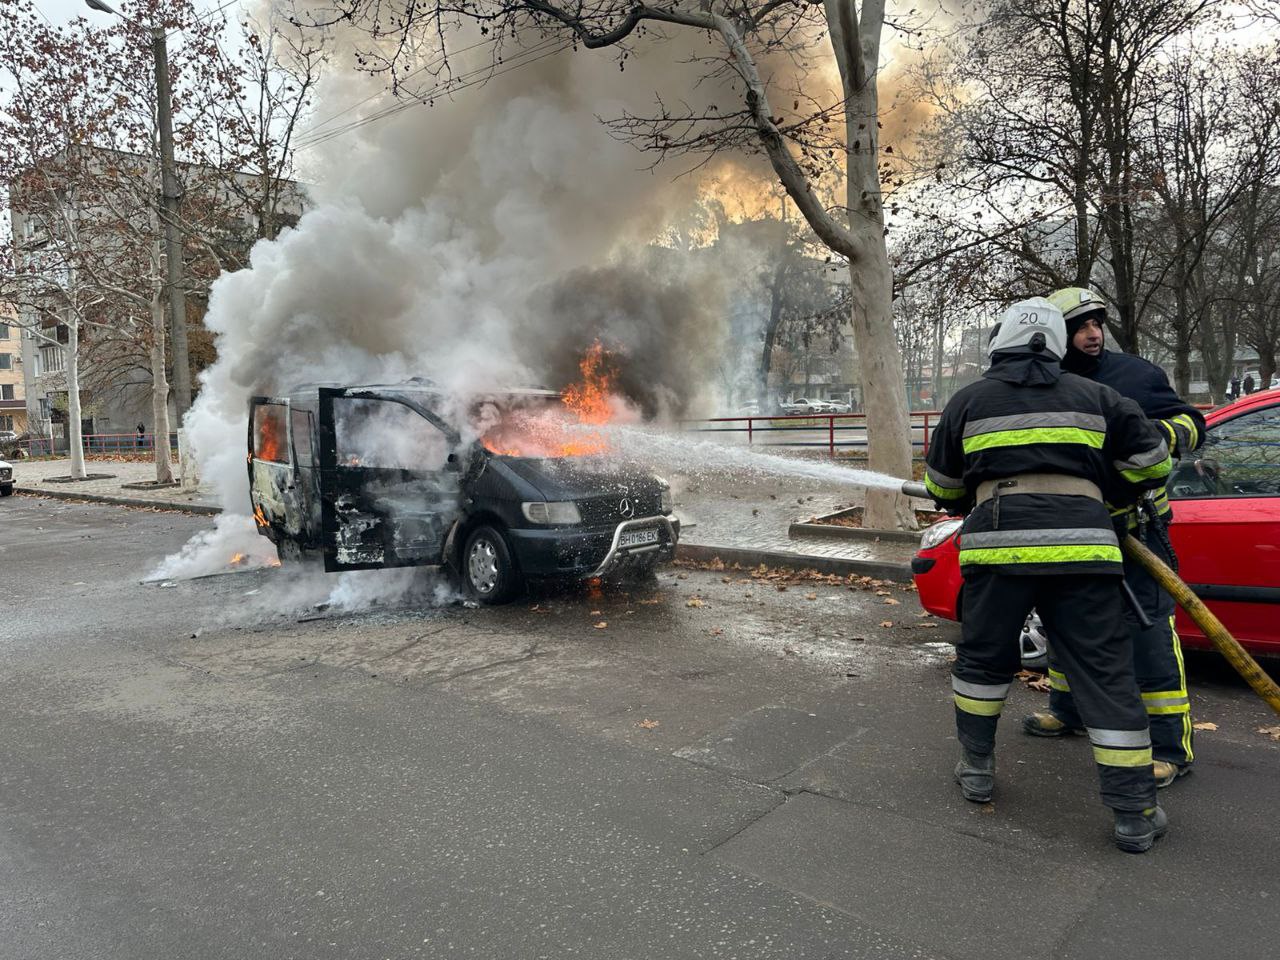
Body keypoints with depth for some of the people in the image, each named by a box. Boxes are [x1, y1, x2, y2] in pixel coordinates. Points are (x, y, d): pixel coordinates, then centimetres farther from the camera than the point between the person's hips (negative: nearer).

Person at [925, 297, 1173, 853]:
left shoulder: (969, 401, 13)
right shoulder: (1093, 396, 16)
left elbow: (942, 486, 20)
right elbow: (1150, 461, 16)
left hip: (998, 543, -1)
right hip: (1080, 545, 1)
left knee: (983, 659, 17)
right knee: (1105, 672, 6)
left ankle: (977, 770, 26)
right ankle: (1135, 813, 10)